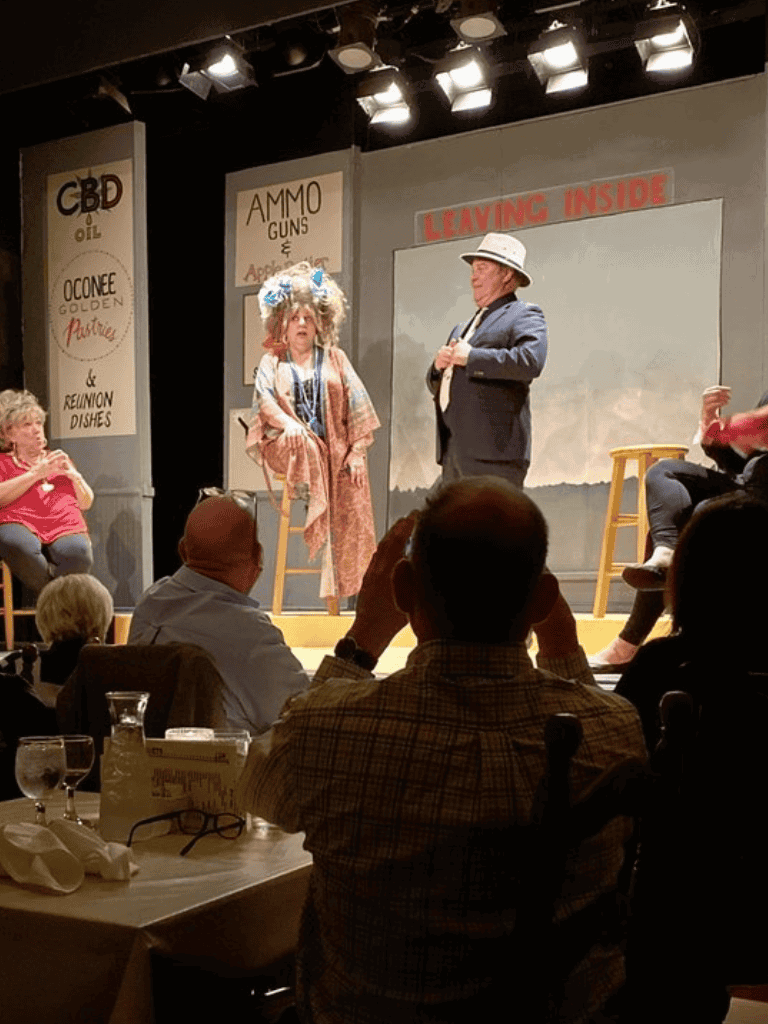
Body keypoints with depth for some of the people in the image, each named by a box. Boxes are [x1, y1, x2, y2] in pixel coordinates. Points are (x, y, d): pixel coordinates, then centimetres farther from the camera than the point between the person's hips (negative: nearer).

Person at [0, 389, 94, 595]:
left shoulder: (59, 460, 33)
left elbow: (86, 503, 26)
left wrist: (74, 475, 7)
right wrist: (36, 473, -3)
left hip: (65, 529, 2)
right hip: (21, 525, -2)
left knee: (78, 552, -37)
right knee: (19, 546, -41)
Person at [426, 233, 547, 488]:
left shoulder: (524, 315, 3)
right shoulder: (462, 328, 28)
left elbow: (531, 361, -18)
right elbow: (436, 385, 28)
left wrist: (471, 357, -12)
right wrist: (438, 366, 5)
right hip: (453, 452, 8)